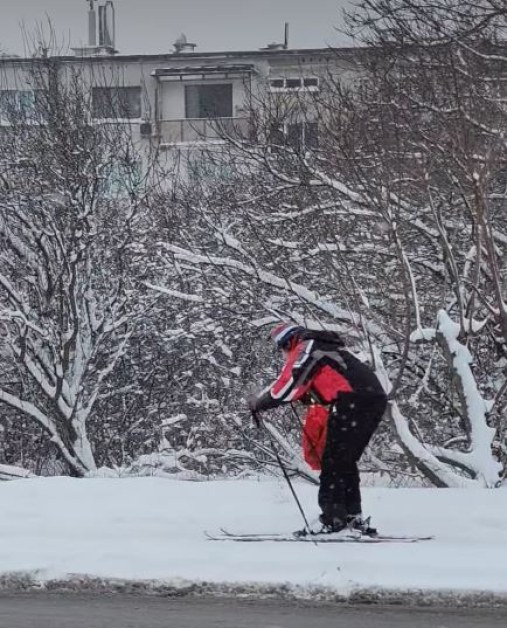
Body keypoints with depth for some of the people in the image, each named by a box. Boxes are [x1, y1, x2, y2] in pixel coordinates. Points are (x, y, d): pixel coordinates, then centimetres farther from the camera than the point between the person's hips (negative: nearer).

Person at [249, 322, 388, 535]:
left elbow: (287, 385, -6)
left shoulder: (305, 349, 1)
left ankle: (334, 520, -9)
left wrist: (258, 403, 6)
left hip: (353, 403, -9)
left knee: (332, 463, -5)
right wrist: (305, 397, 27)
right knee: (346, 462, 17)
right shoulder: (326, 348, 30)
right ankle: (353, 516, 16)